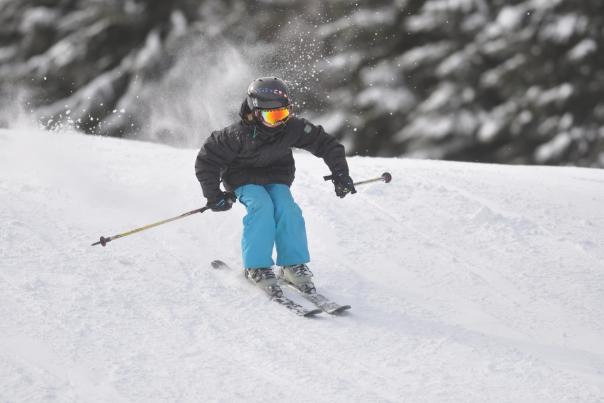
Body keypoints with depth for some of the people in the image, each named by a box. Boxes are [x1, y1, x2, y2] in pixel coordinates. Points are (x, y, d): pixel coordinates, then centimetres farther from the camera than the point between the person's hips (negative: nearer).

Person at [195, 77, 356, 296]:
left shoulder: (293, 127, -21)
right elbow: (206, 160, -20)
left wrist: (340, 174, -16)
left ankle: (293, 265, -13)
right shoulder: (239, 134, -30)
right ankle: (256, 267, -24)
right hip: (243, 178, -3)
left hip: (276, 177, 3)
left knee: (287, 207, -24)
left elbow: (326, 144, -8)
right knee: (262, 206, -31)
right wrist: (214, 196, -16)